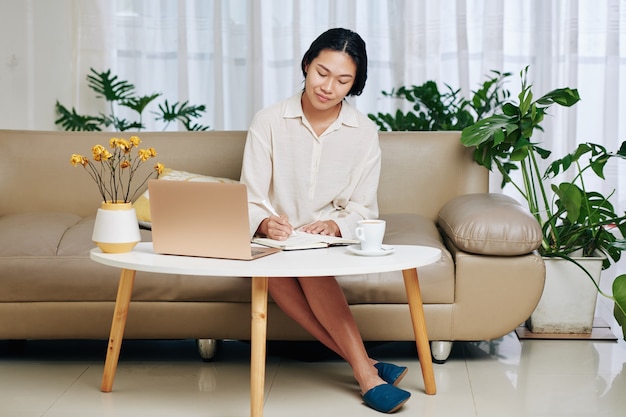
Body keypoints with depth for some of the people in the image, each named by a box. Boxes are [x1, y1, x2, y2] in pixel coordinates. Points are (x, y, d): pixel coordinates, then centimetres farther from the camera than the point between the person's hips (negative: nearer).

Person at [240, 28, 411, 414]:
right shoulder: (268, 123, -3)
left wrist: (336, 226, -24)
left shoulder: (364, 132, 0)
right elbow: (250, 203, -7)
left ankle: (361, 367, -35)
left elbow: (363, 210, 0)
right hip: (276, 240, 0)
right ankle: (366, 368, -38)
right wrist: (266, 223, -31)